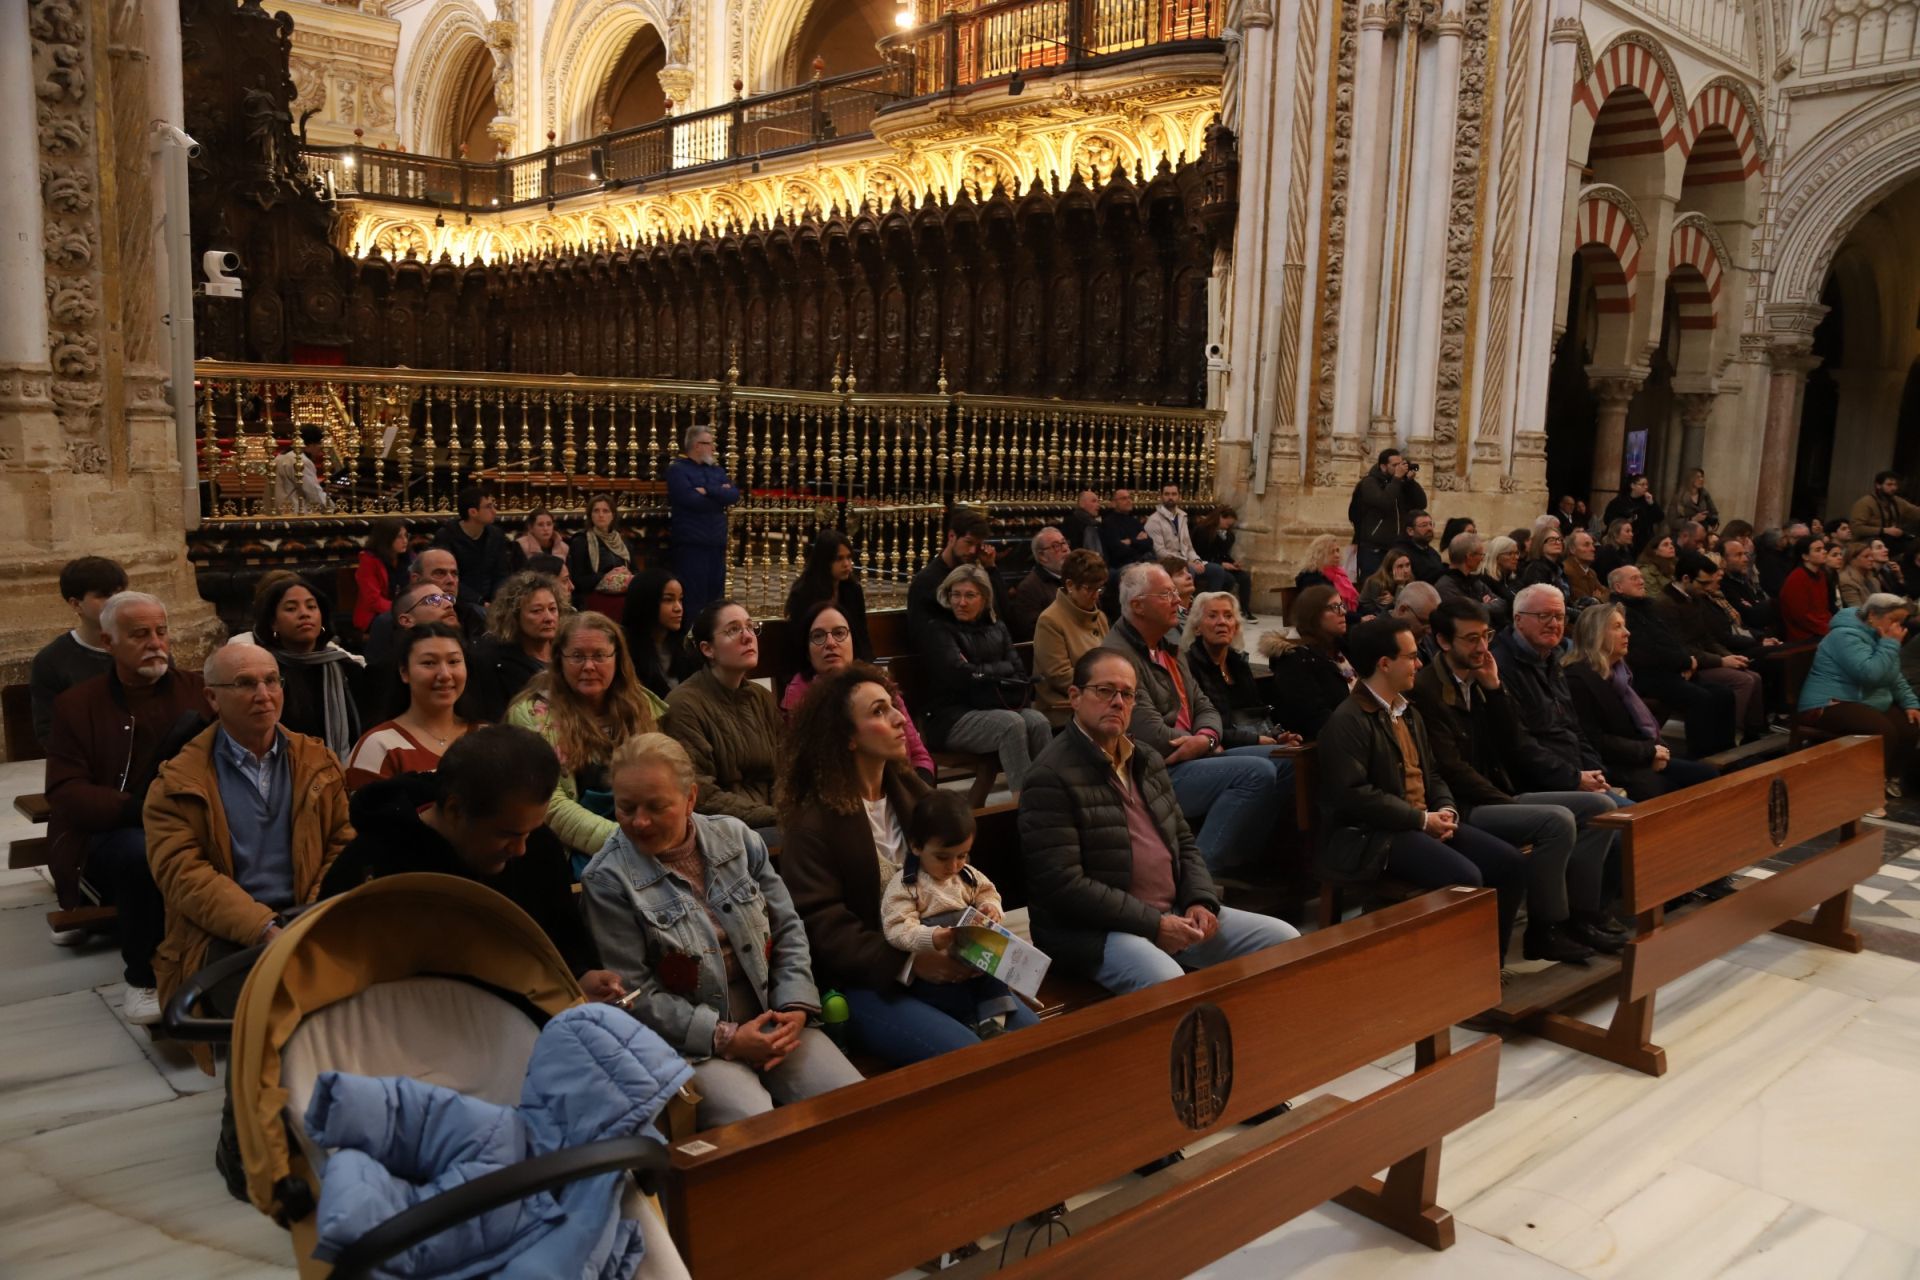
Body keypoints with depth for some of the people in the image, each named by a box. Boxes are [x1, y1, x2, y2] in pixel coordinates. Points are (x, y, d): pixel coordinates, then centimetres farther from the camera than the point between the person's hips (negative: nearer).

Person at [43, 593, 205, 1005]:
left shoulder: (196, 688, 11)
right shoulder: (76, 704, 7)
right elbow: (64, 793, -4)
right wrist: (139, 808, -22)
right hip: (100, 841, -2)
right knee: (144, 849, -36)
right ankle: (142, 974, -10)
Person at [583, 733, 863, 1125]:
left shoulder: (736, 837, 5)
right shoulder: (607, 880, -7)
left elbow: (788, 929, 10)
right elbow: (635, 992, -9)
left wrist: (795, 1006, -6)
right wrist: (725, 1038, -14)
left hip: (773, 1022, 4)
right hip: (689, 1043, -4)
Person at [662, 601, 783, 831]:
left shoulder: (762, 698, 13)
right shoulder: (684, 705, -8)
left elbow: (782, 772, 7)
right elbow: (702, 797, -13)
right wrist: (774, 816, -18)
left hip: (768, 824, 6)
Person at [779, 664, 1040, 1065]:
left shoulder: (912, 793, 9)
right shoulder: (813, 821, -12)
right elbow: (822, 927, -16)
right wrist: (908, 963, -24)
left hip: (935, 963, 6)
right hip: (864, 982, -6)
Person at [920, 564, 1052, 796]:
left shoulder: (997, 628, 18)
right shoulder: (939, 630, 1)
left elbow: (1019, 673, 11)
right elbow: (961, 675, -11)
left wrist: (980, 671, -6)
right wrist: (1000, 668, 1)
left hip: (999, 708, 5)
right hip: (952, 716, -5)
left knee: (1038, 721, -26)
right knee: (1012, 724, -32)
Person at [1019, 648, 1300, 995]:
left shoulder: (1148, 761, 15)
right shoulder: (1051, 776, -13)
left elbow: (1184, 842, 21)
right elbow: (1061, 884, -19)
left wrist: (1201, 901, 0)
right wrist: (1153, 924, -18)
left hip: (1174, 914, 8)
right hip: (1093, 931, -8)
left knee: (1284, 940, 2)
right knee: (1168, 985, -36)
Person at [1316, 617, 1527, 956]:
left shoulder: (1408, 712, 19)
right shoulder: (1347, 720, -14)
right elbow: (1353, 794, -22)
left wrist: (1446, 810, 0)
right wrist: (1421, 820, -17)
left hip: (1426, 823, 10)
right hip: (1372, 835, -10)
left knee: (1511, 863, -4)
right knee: (1465, 878, -28)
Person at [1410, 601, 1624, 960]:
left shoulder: (1478, 681, 14)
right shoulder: (1425, 690, -12)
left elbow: (1510, 749, 8)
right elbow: (1450, 769, -17)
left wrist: (1495, 688, 0)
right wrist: (1509, 804, -14)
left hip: (1498, 797, 9)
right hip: (1464, 809, -9)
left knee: (1600, 807, 1)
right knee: (1557, 820, -27)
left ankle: (1581, 916, 3)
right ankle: (1544, 931, -12)